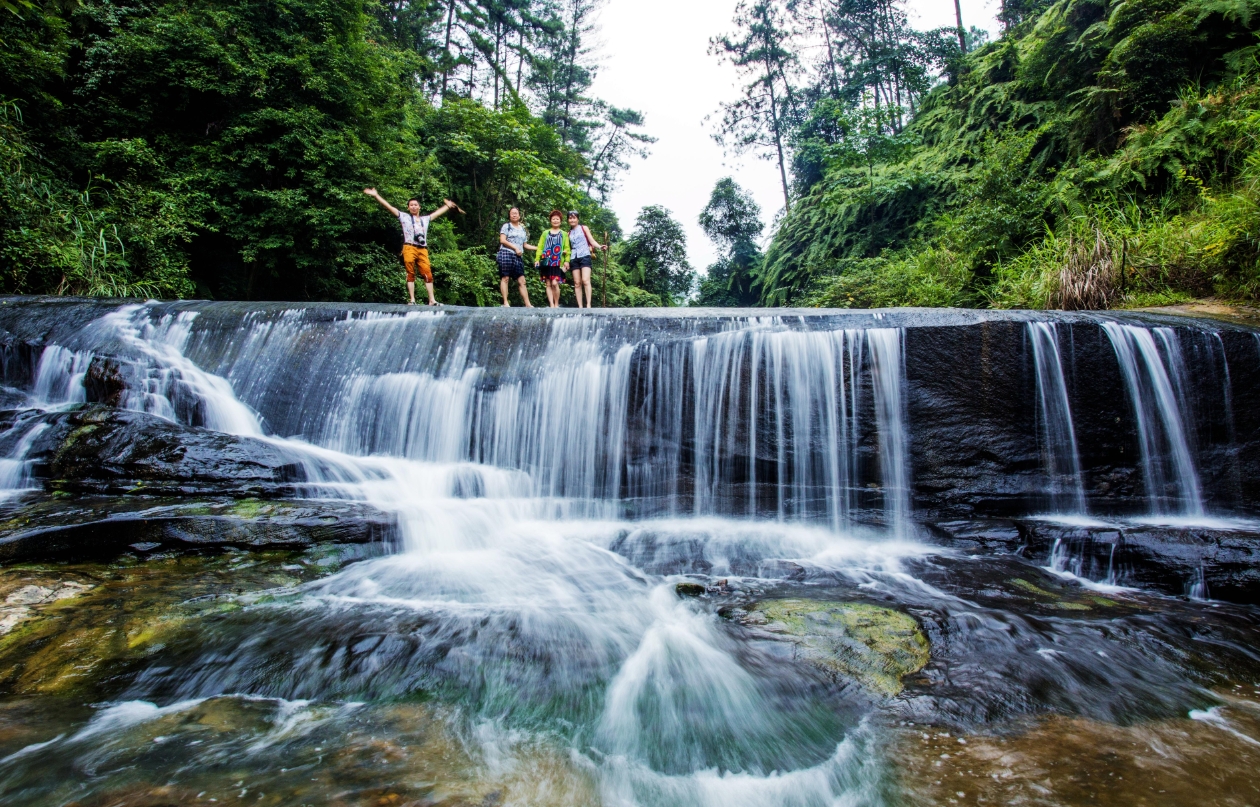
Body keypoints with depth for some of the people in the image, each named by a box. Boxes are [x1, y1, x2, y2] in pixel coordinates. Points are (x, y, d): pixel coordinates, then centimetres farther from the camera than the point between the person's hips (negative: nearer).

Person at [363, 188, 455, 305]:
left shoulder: (425, 219, 26)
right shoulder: (404, 216, 16)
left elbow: (437, 213, 39)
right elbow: (388, 207, 11)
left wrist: (447, 206, 47)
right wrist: (376, 195, 6)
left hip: (423, 250, 3)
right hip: (409, 248, -3)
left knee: (428, 274, -5)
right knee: (411, 274, -4)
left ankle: (432, 300, -6)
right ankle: (412, 300, -4)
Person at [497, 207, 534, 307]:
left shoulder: (523, 229, 21)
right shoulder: (506, 226, 4)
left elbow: (524, 245, 23)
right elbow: (502, 240, -6)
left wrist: (538, 248, 17)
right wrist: (515, 248, -11)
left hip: (517, 257, 5)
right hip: (506, 254, -5)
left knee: (521, 281, 0)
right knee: (505, 278, -8)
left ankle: (528, 304, -4)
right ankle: (505, 303, -10)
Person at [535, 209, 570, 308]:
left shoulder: (564, 234, 14)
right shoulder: (546, 233, 17)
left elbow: (567, 248, 6)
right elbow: (540, 247, 11)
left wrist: (567, 260, -7)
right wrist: (537, 259, 0)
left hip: (558, 263, -2)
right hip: (546, 262, 2)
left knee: (555, 283, -15)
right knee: (548, 284, 0)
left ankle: (556, 304, -1)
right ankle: (551, 305, 2)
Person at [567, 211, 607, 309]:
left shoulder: (584, 228, 9)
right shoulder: (569, 233, 18)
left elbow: (591, 240, 1)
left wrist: (599, 246, -16)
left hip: (584, 256, -4)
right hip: (574, 258, 4)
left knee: (585, 281, -18)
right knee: (577, 283, -2)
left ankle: (588, 305, -20)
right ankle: (580, 307, -4)